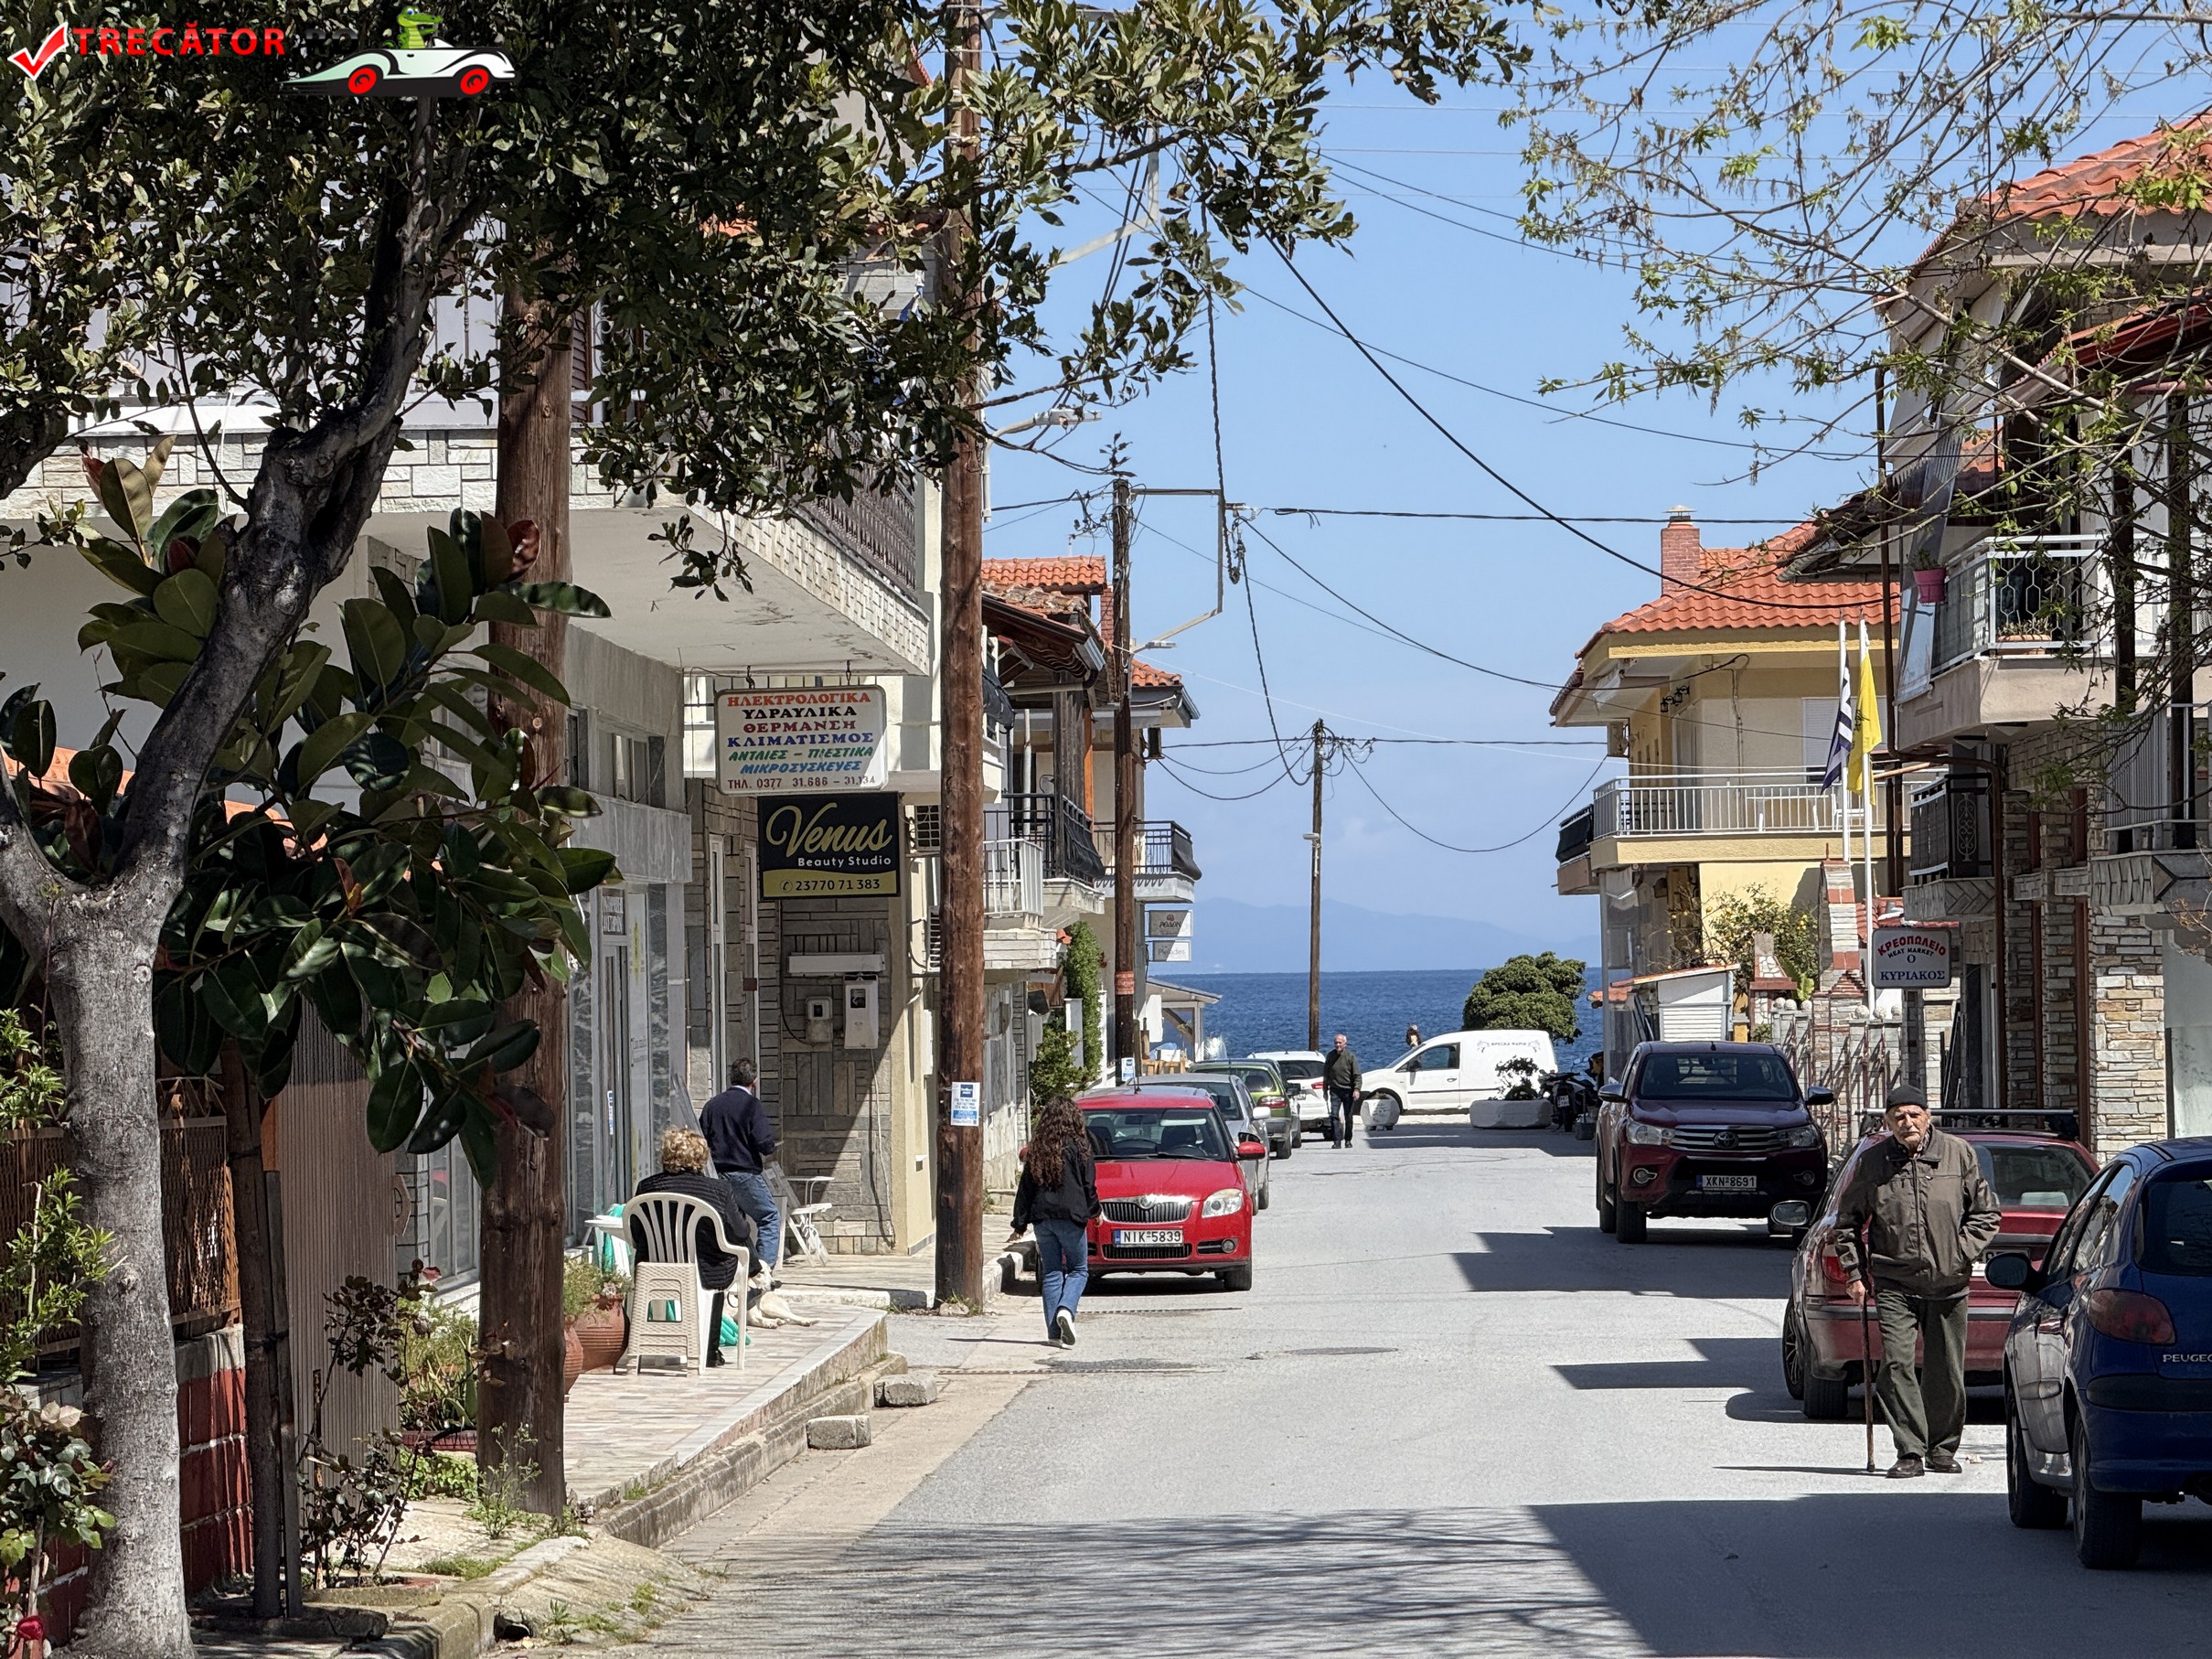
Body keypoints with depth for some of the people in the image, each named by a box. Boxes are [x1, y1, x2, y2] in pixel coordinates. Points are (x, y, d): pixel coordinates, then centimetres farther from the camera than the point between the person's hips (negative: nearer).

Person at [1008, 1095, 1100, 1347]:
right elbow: (1088, 1184, -2)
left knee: (1051, 1273, 9)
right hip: (1070, 1216, -4)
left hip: (1043, 1218, 4)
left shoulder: (1036, 1149, 7)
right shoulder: (1077, 1146, -5)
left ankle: (1054, 1330, 3)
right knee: (1079, 1270, 7)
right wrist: (1093, 1210, 16)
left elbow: (1025, 1189, 8)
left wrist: (1020, 1224, 13)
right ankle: (1066, 1309, -19)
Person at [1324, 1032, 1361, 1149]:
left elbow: (1357, 1075, -6)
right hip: (1335, 1090, 1)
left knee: (1348, 1117, 6)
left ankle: (1348, 1140, 19)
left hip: (1348, 1091, -1)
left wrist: (1356, 1089, -18)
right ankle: (1337, 1141, -13)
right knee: (1334, 1115, -12)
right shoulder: (1330, 1056, 5)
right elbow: (1326, 1074, 13)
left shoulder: (1351, 1057, -4)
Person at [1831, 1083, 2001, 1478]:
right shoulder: (1872, 1163, 2)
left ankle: (1943, 1449, 23)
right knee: (1897, 1364, -13)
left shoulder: (1959, 1154, 4)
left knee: (1947, 1372, 7)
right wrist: (1855, 1272, 6)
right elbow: (1847, 1221, 13)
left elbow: (1985, 1213, 11)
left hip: (1948, 1283, 1)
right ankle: (1910, 1453, -10)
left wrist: (1963, 1253, -2)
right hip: (1894, 1285, -1)